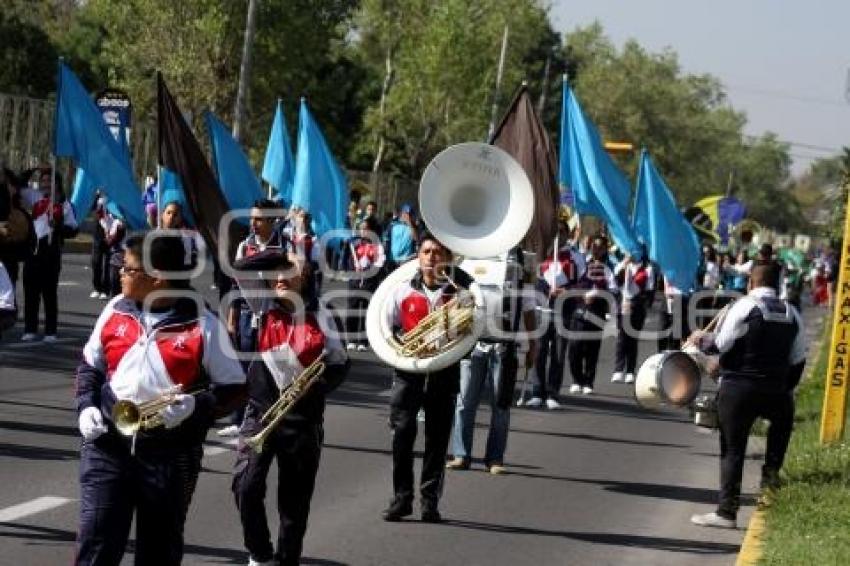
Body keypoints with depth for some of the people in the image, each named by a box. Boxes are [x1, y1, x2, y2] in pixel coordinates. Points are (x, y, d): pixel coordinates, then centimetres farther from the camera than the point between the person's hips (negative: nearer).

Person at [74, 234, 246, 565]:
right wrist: (86, 407, -1)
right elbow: (90, 365, 17)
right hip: (108, 446, 2)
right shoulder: (116, 310, 4)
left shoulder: (202, 326, -7)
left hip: (171, 454, -2)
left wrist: (195, 405, -20)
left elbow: (235, 390, -3)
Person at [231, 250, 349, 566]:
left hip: (303, 419, 0)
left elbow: (339, 364, 3)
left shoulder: (320, 318, -1)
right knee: (246, 486, -14)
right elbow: (240, 268, -9)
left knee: (295, 499, 7)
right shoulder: (264, 308, 1)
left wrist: (315, 386, -13)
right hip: (261, 412, 0)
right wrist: (281, 256, -6)